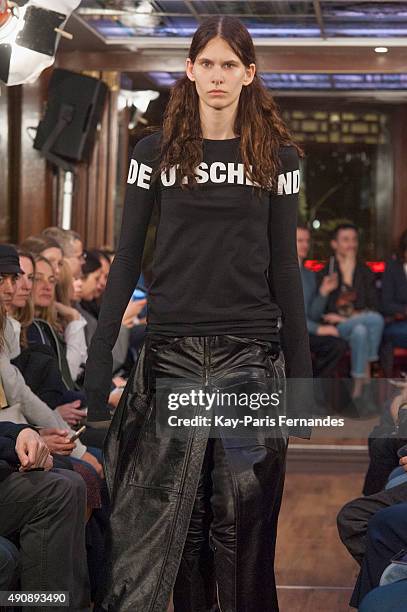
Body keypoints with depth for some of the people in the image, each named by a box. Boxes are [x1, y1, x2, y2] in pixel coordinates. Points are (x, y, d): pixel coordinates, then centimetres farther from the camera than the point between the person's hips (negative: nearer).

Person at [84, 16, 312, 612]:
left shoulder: (277, 155, 6)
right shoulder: (157, 151, 5)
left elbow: (285, 265, 7)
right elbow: (128, 257, 5)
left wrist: (302, 367, 4)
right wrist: (99, 356, -1)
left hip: (252, 353, 0)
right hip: (172, 352, 0)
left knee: (244, 519, 2)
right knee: (177, 517, 3)